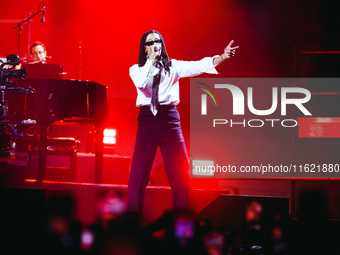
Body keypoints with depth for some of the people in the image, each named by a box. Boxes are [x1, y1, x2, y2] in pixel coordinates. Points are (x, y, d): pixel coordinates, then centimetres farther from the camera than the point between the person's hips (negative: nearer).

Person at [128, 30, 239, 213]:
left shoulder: (172, 66, 12)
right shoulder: (136, 69, 10)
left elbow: (198, 66, -1)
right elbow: (140, 83, -12)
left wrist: (222, 58, -15)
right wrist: (151, 60, -5)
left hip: (169, 118, 1)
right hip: (147, 119, -1)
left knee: (180, 171, -2)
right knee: (139, 171, -4)